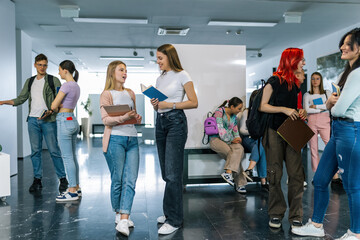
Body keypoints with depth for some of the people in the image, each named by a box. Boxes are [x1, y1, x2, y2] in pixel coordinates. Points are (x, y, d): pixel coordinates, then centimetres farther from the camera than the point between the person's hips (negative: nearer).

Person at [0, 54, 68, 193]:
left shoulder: (53, 80, 3)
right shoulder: (30, 81, 16)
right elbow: (21, 99, 16)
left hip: (48, 120, -4)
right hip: (33, 120, 4)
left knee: (54, 150, -4)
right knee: (35, 151, 6)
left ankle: (63, 179, 5)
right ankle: (37, 180, 14)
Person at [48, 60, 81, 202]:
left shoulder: (67, 85, -14)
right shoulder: (76, 86, 14)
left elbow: (54, 105, -12)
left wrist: (55, 109, 10)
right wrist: (53, 110, 8)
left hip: (64, 121, -9)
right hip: (73, 120, 9)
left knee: (67, 158, -3)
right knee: (72, 157, 13)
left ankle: (72, 191, 3)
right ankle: (76, 188, 21)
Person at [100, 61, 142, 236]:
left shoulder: (130, 93, 19)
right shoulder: (107, 94, 1)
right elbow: (106, 120, -8)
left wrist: (137, 117, 3)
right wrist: (123, 117, -23)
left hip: (132, 139, 5)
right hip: (115, 139, -5)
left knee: (130, 181, -5)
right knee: (117, 180, 3)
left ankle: (123, 221, -4)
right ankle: (119, 214, 22)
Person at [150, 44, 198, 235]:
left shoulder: (182, 75, -4)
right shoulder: (160, 78, 16)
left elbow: (194, 103, -8)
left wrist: (170, 104, -16)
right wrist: (155, 104, -1)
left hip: (176, 122, -7)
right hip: (160, 122, 7)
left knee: (172, 173, -9)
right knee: (166, 173, 11)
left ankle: (174, 220, 1)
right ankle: (170, 212, 24)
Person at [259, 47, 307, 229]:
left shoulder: (296, 83, 15)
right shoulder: (275, 80, -4)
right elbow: (263, 106, -8)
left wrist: (300, 112, 6)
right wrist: (284, 109, -17)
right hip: (275, 132, -5)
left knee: (296, 174, -1)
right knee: (275, 175, 2)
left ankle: (295, 216, 10)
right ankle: (276, 214, 16)